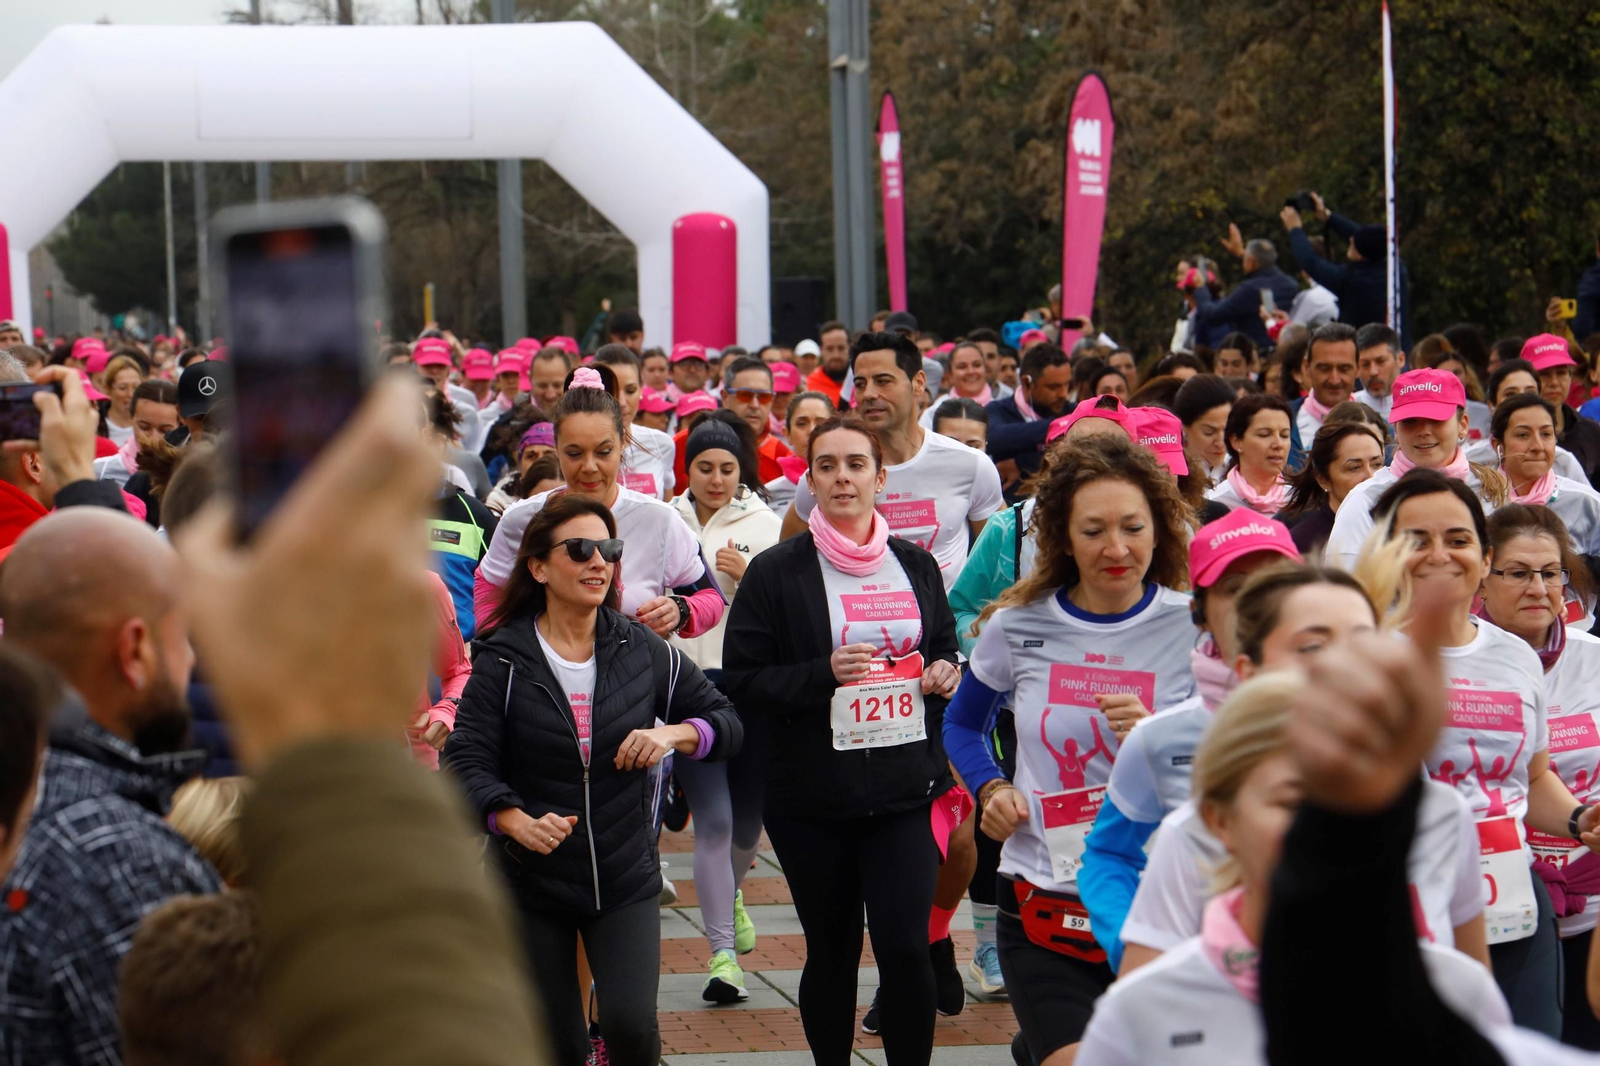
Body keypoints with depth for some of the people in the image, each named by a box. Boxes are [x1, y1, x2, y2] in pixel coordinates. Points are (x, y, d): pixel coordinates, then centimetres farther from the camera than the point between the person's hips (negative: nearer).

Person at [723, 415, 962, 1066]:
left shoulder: (916, 566, 11)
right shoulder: (777, 573, 0)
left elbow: (945, 650, 24)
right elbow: (742, 682, -4)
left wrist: (945, 673, 1)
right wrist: (824, 673, -18)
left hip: (907, 790, 2)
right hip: (813, 798, -2)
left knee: (906, 947, -9)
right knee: (832, 951, 8)